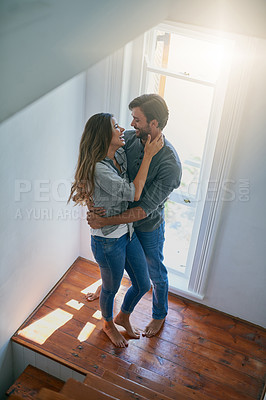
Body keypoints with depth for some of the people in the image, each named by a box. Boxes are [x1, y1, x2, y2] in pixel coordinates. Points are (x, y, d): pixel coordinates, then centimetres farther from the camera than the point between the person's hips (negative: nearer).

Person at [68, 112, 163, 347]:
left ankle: (123, 317, 48)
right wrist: (149, 155, -28)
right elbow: (133, 194, -31)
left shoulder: (120, 156, -2)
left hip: (128, 232, 8)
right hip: (108, 241, -8)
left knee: (143, 285, 19)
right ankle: (108, 324, 49)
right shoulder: (99, 169, -28)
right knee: (111, 288, 18)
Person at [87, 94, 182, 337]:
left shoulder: (170, 164, -34)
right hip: (122, 217, 5)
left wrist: (104, 221, -34)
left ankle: (160, 314, 46)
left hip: (148, 228, -5)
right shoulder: (129, 139, -16)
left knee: (155, 273, 19)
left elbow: (144, 210, -33)